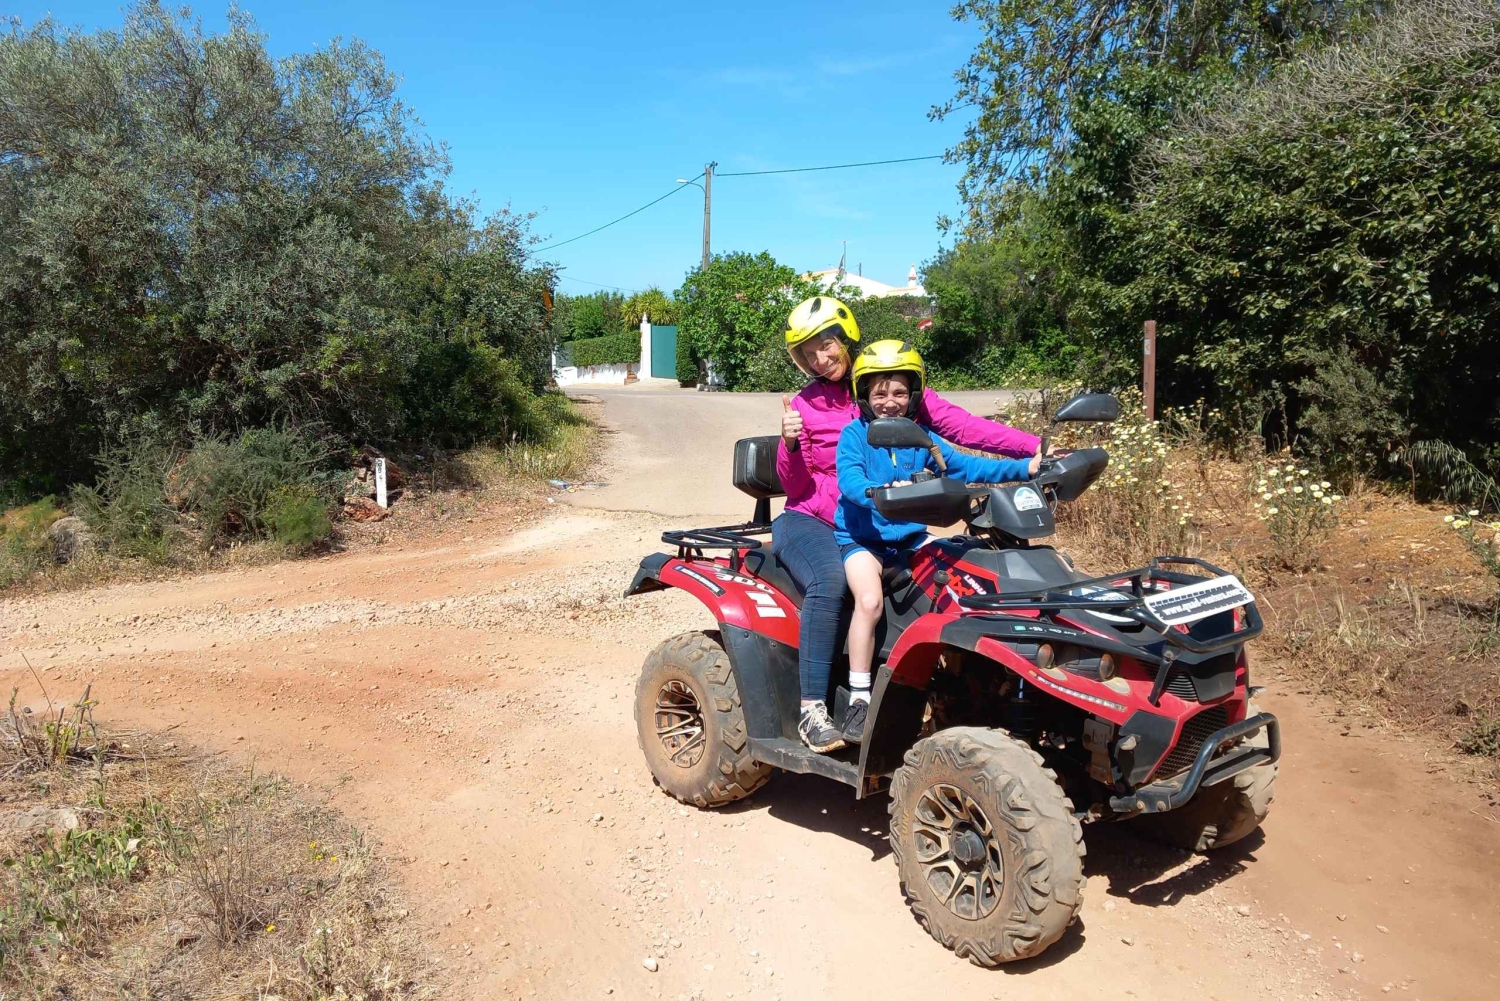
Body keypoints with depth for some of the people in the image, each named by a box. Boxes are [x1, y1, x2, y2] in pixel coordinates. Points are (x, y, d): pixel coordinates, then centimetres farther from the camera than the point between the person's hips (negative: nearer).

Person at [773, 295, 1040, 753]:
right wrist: (790, 444, -21)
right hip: (808, 521, -2)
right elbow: (796, 487, -1)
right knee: (830, 580, -34)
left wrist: (1036, 448, -16)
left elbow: (962, 426, -6)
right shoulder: (806, 405, 3)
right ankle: (812, 709, -30)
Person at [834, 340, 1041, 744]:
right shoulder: (855, 435, -5)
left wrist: (1023, 468, -8)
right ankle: (859, 698, -18)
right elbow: (849, 480, -22)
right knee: (870, 600, -29)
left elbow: (966, 466, 2)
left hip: (910, 537, 5)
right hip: (861, 537, -5)